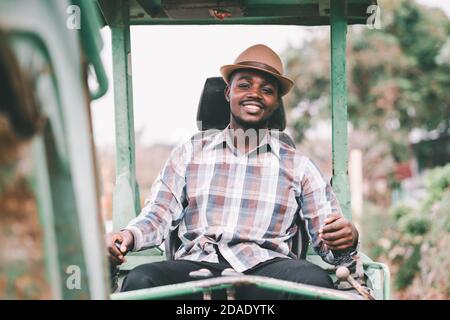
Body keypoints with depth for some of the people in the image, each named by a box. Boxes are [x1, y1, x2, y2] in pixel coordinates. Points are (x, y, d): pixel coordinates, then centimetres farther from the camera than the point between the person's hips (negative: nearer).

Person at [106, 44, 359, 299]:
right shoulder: (191, 153, 19)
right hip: (197, 266, 1)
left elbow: (327, 239, 10)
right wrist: (128, 236, -11)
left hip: (266, 269, 0)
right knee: (139, 281, -31)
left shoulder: (298, 165, 17)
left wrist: (345, 239, -15)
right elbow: (159, 214, 12)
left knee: (315, 281, -34)